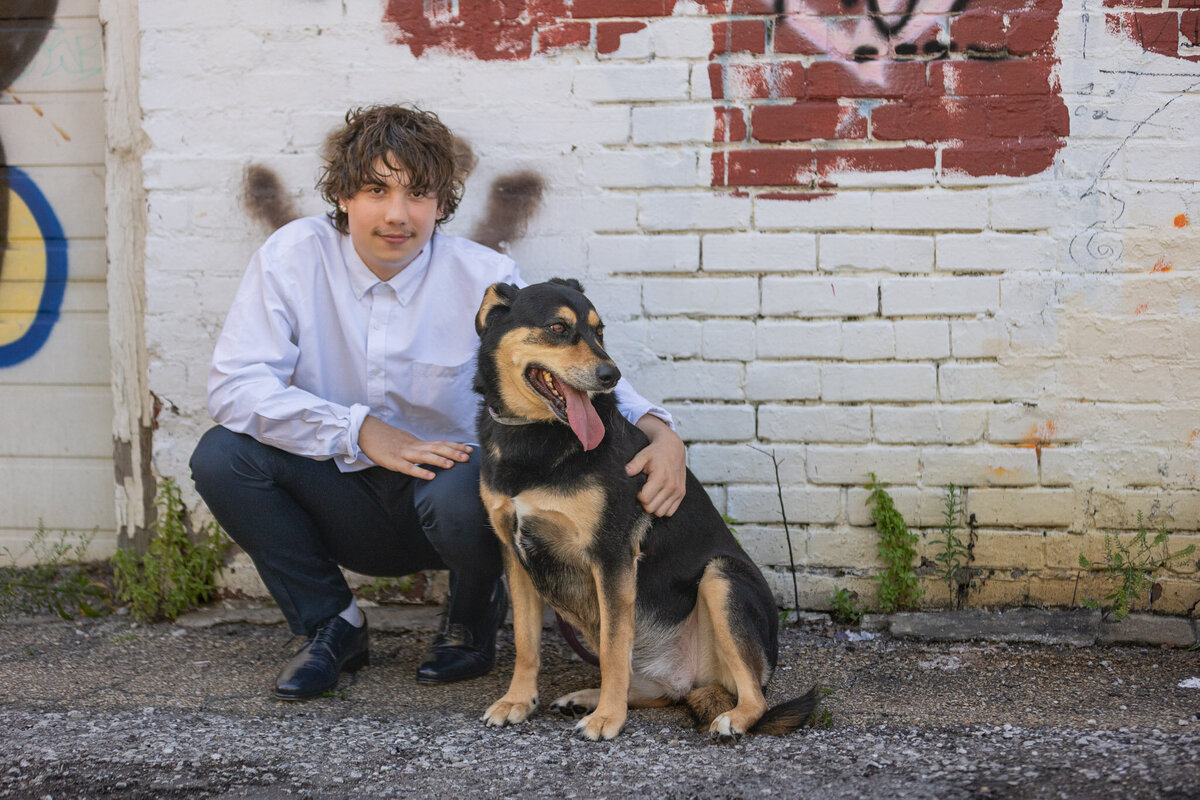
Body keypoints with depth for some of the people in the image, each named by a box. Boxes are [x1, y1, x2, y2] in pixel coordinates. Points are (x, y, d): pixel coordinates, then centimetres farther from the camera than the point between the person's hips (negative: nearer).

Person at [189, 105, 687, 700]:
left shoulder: (484, 281, -12)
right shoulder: (294, 256, -9)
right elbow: (234, 385, -15)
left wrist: (658, 431, -32)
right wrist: (360, 430, -24)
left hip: (443, 486, -2)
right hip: (346, 501, 2)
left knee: (459, 489, -36)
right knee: (222, 455, -21)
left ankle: (473, 622, 1)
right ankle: (331, 626, 0)